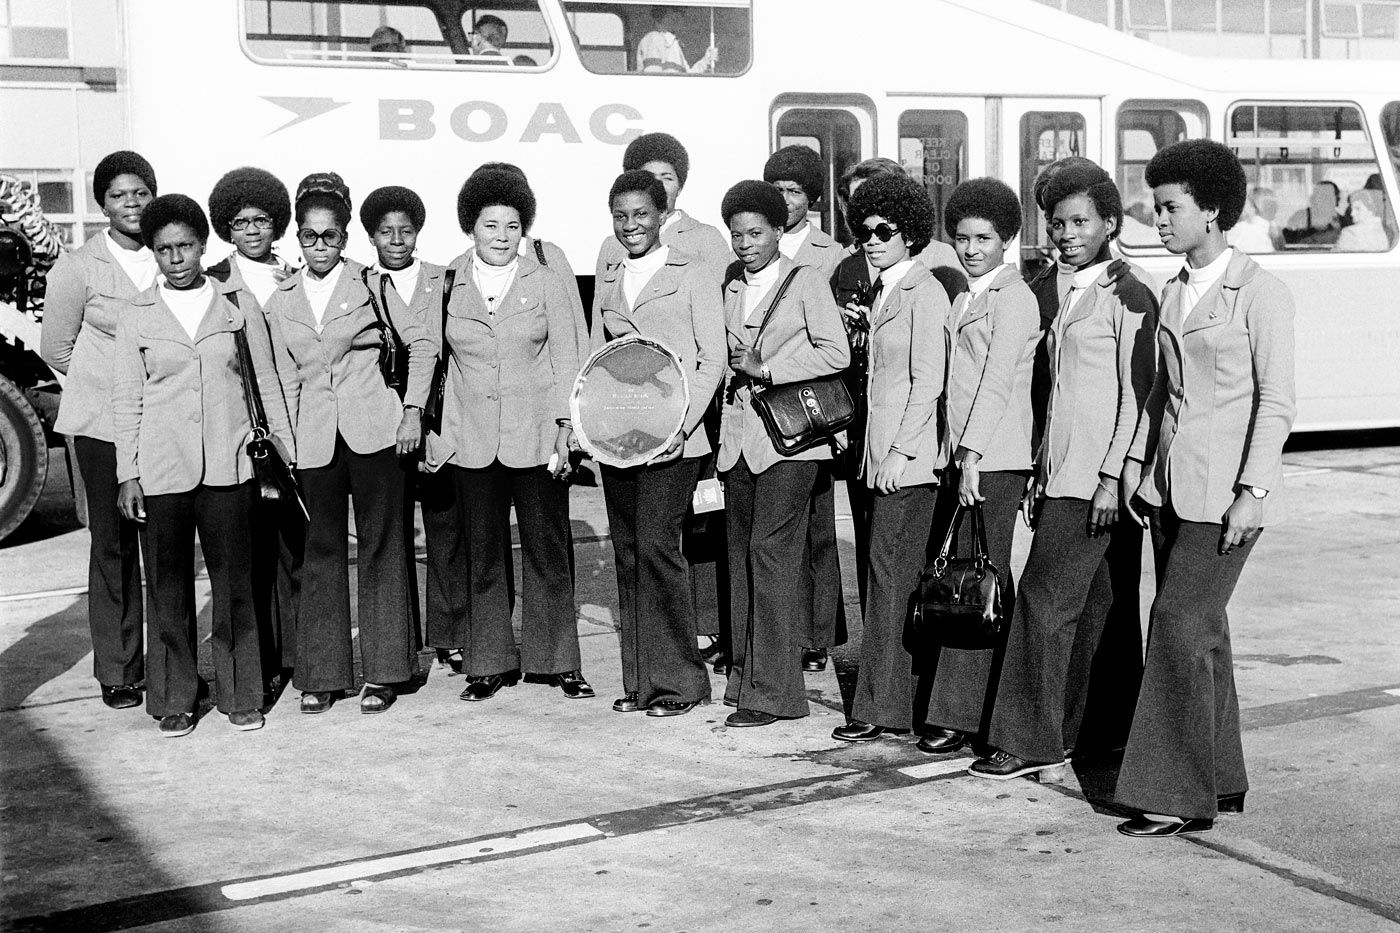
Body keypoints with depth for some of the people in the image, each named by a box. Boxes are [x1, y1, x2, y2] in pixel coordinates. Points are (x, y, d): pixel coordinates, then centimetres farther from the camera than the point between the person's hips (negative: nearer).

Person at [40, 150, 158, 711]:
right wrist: (113, 386, 5)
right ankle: (117, 671, 13)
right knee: (113, 544, 3)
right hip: (105, 427, -2)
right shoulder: (79, 266, -2)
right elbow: (56, 348, 5)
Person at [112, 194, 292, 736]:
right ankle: (175, 700, 16)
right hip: (160, 469, 0)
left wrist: (283, 453, 8)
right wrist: (127, 475, 0)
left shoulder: (238, 309, 6)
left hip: (229, 466, 0)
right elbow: (125, 401, 5)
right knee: (168, 585, 5)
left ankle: (241, 695, 15)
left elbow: (266, 386, 11)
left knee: (234, 581, 3)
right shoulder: (137, 318, 5)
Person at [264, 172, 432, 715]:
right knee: (322, 550, 4)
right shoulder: (281, 303, 11)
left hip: (373, 430, -2)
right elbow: (287, 379, 14)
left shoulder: (369, 284, 3)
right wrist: (290, 440, 8)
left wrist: (412, 409, -2)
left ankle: (383, 671, 9)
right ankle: (322, 674, 12)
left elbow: (420, 344, 6)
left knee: (380, 546, 2)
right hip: (316, 438, 2)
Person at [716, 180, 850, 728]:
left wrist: (766, 368, -11)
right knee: (743, 554, 7)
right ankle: (745, 675, 16)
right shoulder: (729, 285, 15)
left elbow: (836, 354, -8)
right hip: (738, 436, 6)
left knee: (769, 550, -11)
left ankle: (772, 691, -8)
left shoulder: (806, 281, -1)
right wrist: (734, 372, 9)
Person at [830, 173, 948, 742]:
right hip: (881, 453, 9)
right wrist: (873, 450, 15)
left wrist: (901, 451, -17)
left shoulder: (924, 292, -9)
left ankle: (883, 706, -3)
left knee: (891, 571, -7)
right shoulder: (882, 292, 18)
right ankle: (894, 701, 12)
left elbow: (928, 381, -14)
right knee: (888, 574, 8)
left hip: (909, 454, -9)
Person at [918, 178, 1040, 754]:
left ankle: (962, 716, -3)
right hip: (964, 452, 8)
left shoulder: (1013, 297, -7)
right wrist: (958, 453, 12)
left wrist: (972, 455, -18)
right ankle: (994, 708, 16)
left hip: (995, 457, -8)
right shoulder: (966, 296, 19)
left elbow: (997, 382, -14)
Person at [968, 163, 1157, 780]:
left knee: (1044, 599, -9)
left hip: (1098, 481, -9)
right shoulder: (1071, 294, 18)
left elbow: (1137, 395, -13)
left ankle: (1026, 741, -3)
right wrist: (1041, 472, 18)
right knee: (1092, 611, 11)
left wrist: (1112, 478, -17)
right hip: (1064, 475, 9)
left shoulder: (1126, 296, -8)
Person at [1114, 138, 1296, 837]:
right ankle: (1222, 781, 21)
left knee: (1181, 623, -11)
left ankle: (1183, 797, -4)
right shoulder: (1174, 292, 13)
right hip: (1172, 483, 7)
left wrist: (1253, 491, -16)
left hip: (1226, 488, -7)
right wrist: (1137, 458, 13)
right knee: (1200, 630, 11)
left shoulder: (1261, 294, -8)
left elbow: (1275, 402, -10)